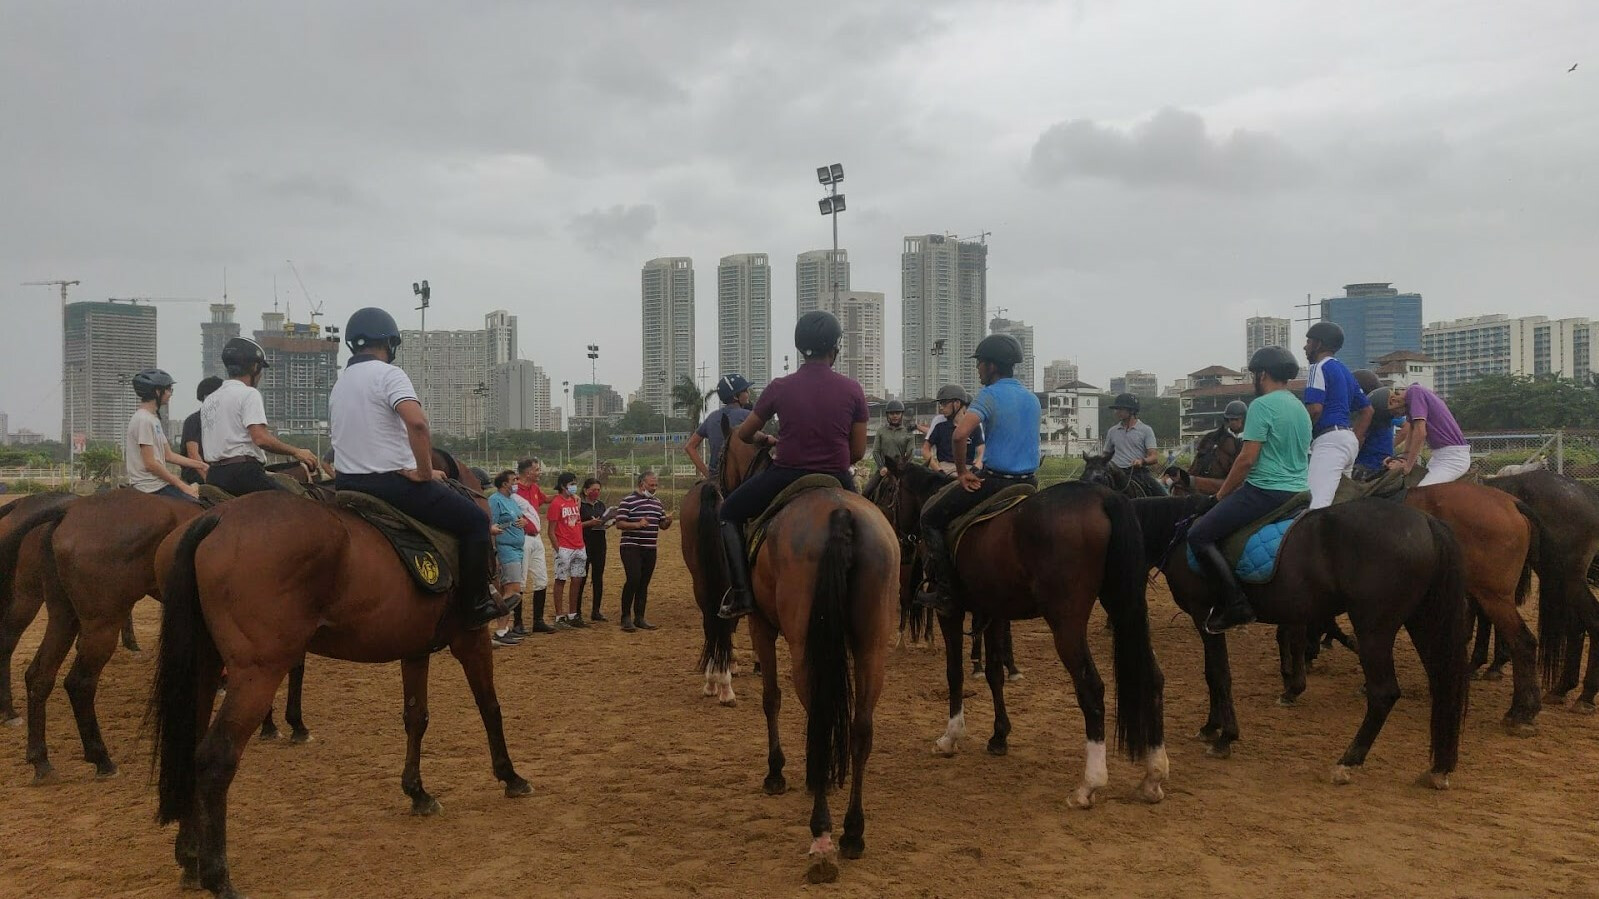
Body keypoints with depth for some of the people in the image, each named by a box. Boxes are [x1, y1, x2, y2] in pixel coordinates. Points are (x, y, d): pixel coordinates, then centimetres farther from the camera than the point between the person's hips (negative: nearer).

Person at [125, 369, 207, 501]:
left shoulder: (154, 418, 16)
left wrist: (201, 465, 15)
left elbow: (168, 455, 19)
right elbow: (150, 463, -19)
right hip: (152, 486, -10)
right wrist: (183, 486, -16)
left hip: (159, 481, 10)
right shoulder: (143, 419, -14)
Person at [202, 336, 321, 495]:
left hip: (213, 477, 9)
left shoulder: (208, 400, 21)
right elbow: (260, 438, -17)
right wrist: (296, 452, -11)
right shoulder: (249, 394, -5)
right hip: (243, 473, -9)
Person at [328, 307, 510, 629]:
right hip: (391, 483, -9)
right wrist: (425, 472, -17)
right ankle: (475, 603, 2)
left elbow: (350, 439, 14)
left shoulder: (339, 385, 15)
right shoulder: (388, 374, -11)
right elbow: (417, 423, -28)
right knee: (475, 519, 1)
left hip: (346, 483, 9)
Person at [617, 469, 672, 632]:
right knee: (633, 579, -15)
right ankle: (626, 617, -4)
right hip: (631, 547, -6)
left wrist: (668, 521, -3)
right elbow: (619, 524, -11)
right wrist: (637, 524, -24)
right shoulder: (628, 501, -6)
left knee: (644, 583, 8)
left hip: (650, 549, 6)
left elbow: (662, 525, 19)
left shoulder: (657, 501, 15)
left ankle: (639, 617, 16)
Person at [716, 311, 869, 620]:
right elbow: (858, 452, 0)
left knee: (729, 512, 22)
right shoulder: (852, 390, -4)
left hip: (786, 478, -1)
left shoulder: (780, 388, -5)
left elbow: (744, 434, 8)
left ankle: (740, 593, 9)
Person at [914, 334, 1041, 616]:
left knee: (930, 517, 6)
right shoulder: (1033, 399, 13)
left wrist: (962, 472, -12)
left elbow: (961, 433, -25)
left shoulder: (990, 395, -11)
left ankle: (943, 593, -1)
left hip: (995, 483, -8)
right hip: (1029, 483, 8)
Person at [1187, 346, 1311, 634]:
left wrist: (1222, 493, -3)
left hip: (1265, 491, -10)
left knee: (1198, 536, -8)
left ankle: (1236, 604, -15)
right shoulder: (1301, 408, 16)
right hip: (1298, 492, 10)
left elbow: (1247, 459, -16)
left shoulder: (1262, 405, -12)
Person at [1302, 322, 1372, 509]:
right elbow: (1367, 410, 26)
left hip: (1329, 439, -10)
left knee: (1318, 504, -25)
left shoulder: (1319, 367, -3)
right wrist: (1355, 441, 21)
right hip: (1349, 441, 10)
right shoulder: (1345, 371, 24)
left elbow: (1315, 409, -16)